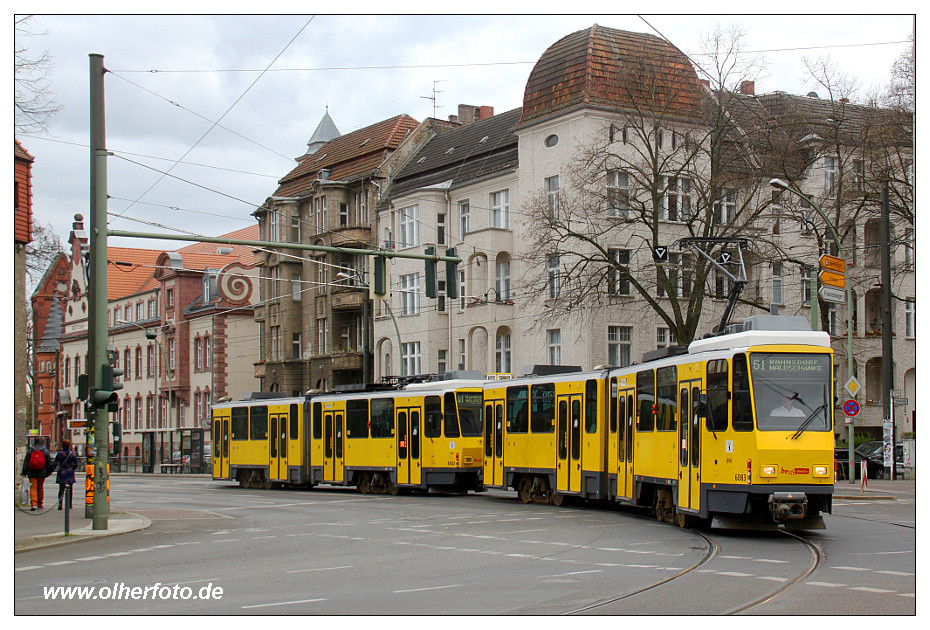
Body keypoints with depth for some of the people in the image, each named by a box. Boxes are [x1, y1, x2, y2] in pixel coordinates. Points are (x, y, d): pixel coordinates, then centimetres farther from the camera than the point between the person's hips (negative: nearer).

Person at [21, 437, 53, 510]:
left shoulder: (30, 451, 2)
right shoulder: (46, 451, 0)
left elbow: (25, 462, 4)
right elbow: (49, 463, 2)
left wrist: (24, 472, 8)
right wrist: (49, 472, 12)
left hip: (32, 473, -1)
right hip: (42, 474, 1)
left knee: (33, 488, -1)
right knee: (40, 488, 14)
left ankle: (33, 504, -17)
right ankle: (40, 504, 23)